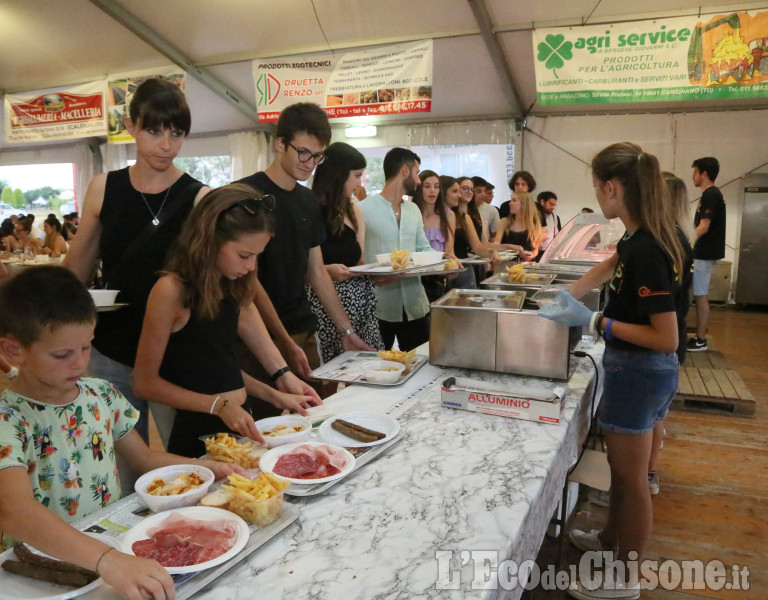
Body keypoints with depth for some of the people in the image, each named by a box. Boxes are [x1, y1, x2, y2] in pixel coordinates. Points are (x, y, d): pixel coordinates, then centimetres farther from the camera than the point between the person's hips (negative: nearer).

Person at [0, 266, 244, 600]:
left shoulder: (101, 394, 2)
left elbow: (144, 457, 14)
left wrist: (206, 467, 0)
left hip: (118, 541, 6)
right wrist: (107, 559, -44)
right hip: (47, 567, -5)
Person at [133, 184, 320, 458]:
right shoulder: (171, 290, -17)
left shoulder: (232, 287, 5)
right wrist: (218, 405, -17)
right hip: (198, 436, -6)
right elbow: (146, 382, -12)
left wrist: (275, 396, 2)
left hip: (241, 426, 7)